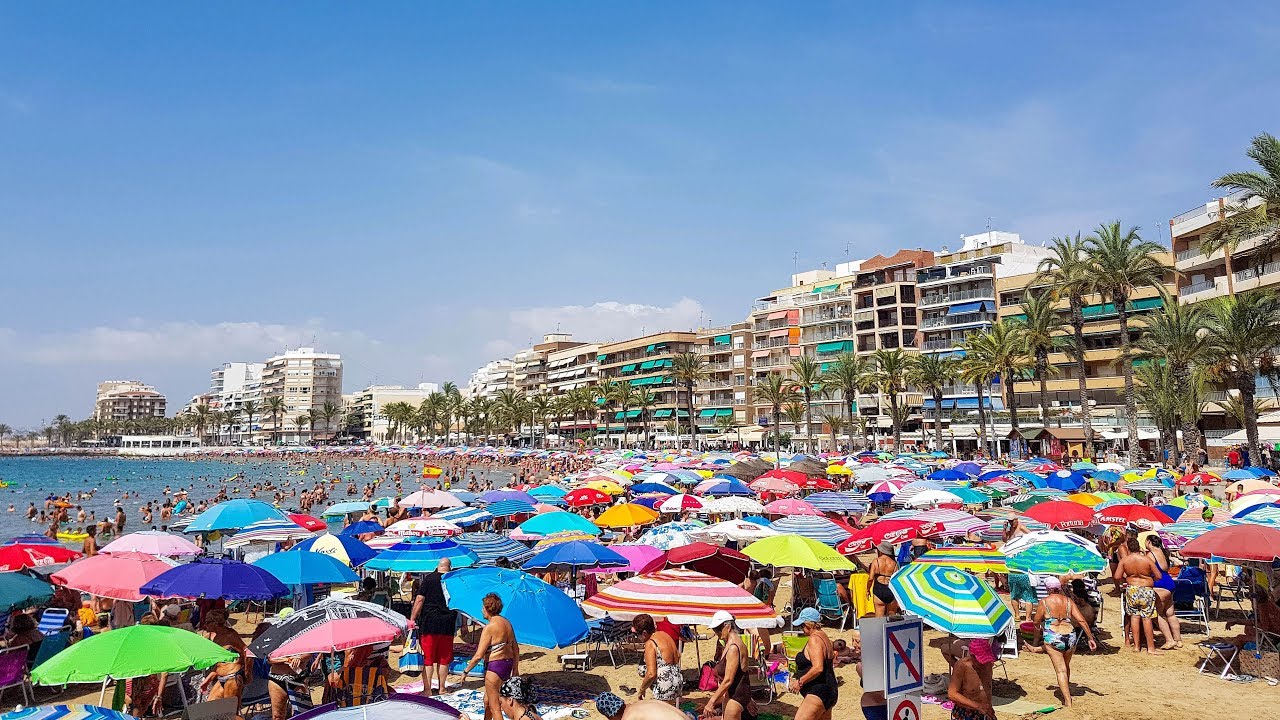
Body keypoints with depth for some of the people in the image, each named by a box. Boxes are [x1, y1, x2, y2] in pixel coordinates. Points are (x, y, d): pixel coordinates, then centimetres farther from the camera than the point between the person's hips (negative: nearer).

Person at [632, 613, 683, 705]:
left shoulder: (650, 644, -14)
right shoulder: (664, 635, 10)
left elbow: (651, 674, -19)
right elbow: (677, 656, 22)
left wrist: (641, 690, -6)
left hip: (665, 686, -9)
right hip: (678, 681, 9)